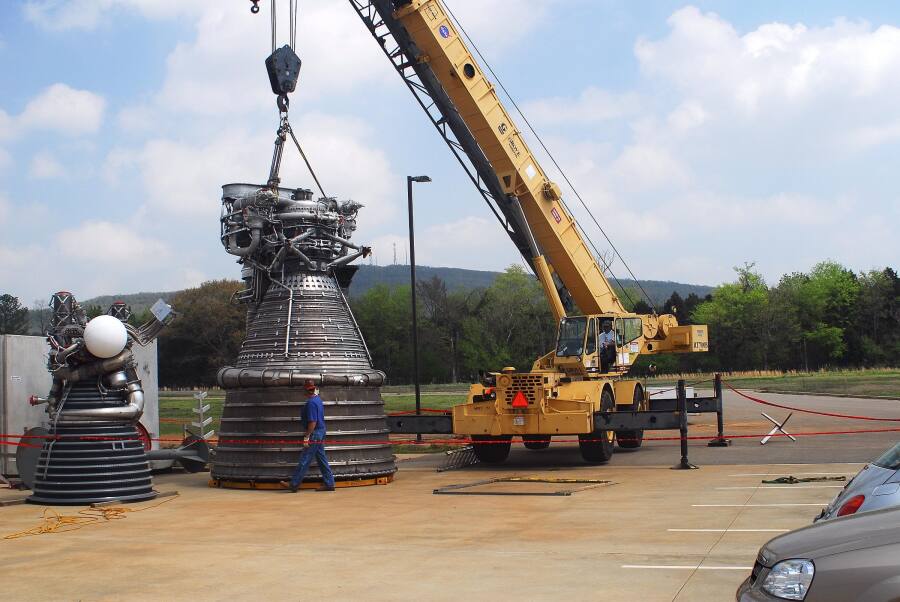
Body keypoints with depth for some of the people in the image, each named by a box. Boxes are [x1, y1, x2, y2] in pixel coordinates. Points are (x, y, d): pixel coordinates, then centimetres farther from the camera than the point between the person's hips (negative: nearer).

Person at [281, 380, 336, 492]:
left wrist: (307, 437, -20)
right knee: (321, 459, 12)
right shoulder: (318, 399, 9)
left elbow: (312, 422, -23)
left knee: (304, 459, -4)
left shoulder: (311, 403, -19)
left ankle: (294, 484, 1)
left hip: (315, 434, -10)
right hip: (321, 432, 10)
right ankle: (329, 483, 13)